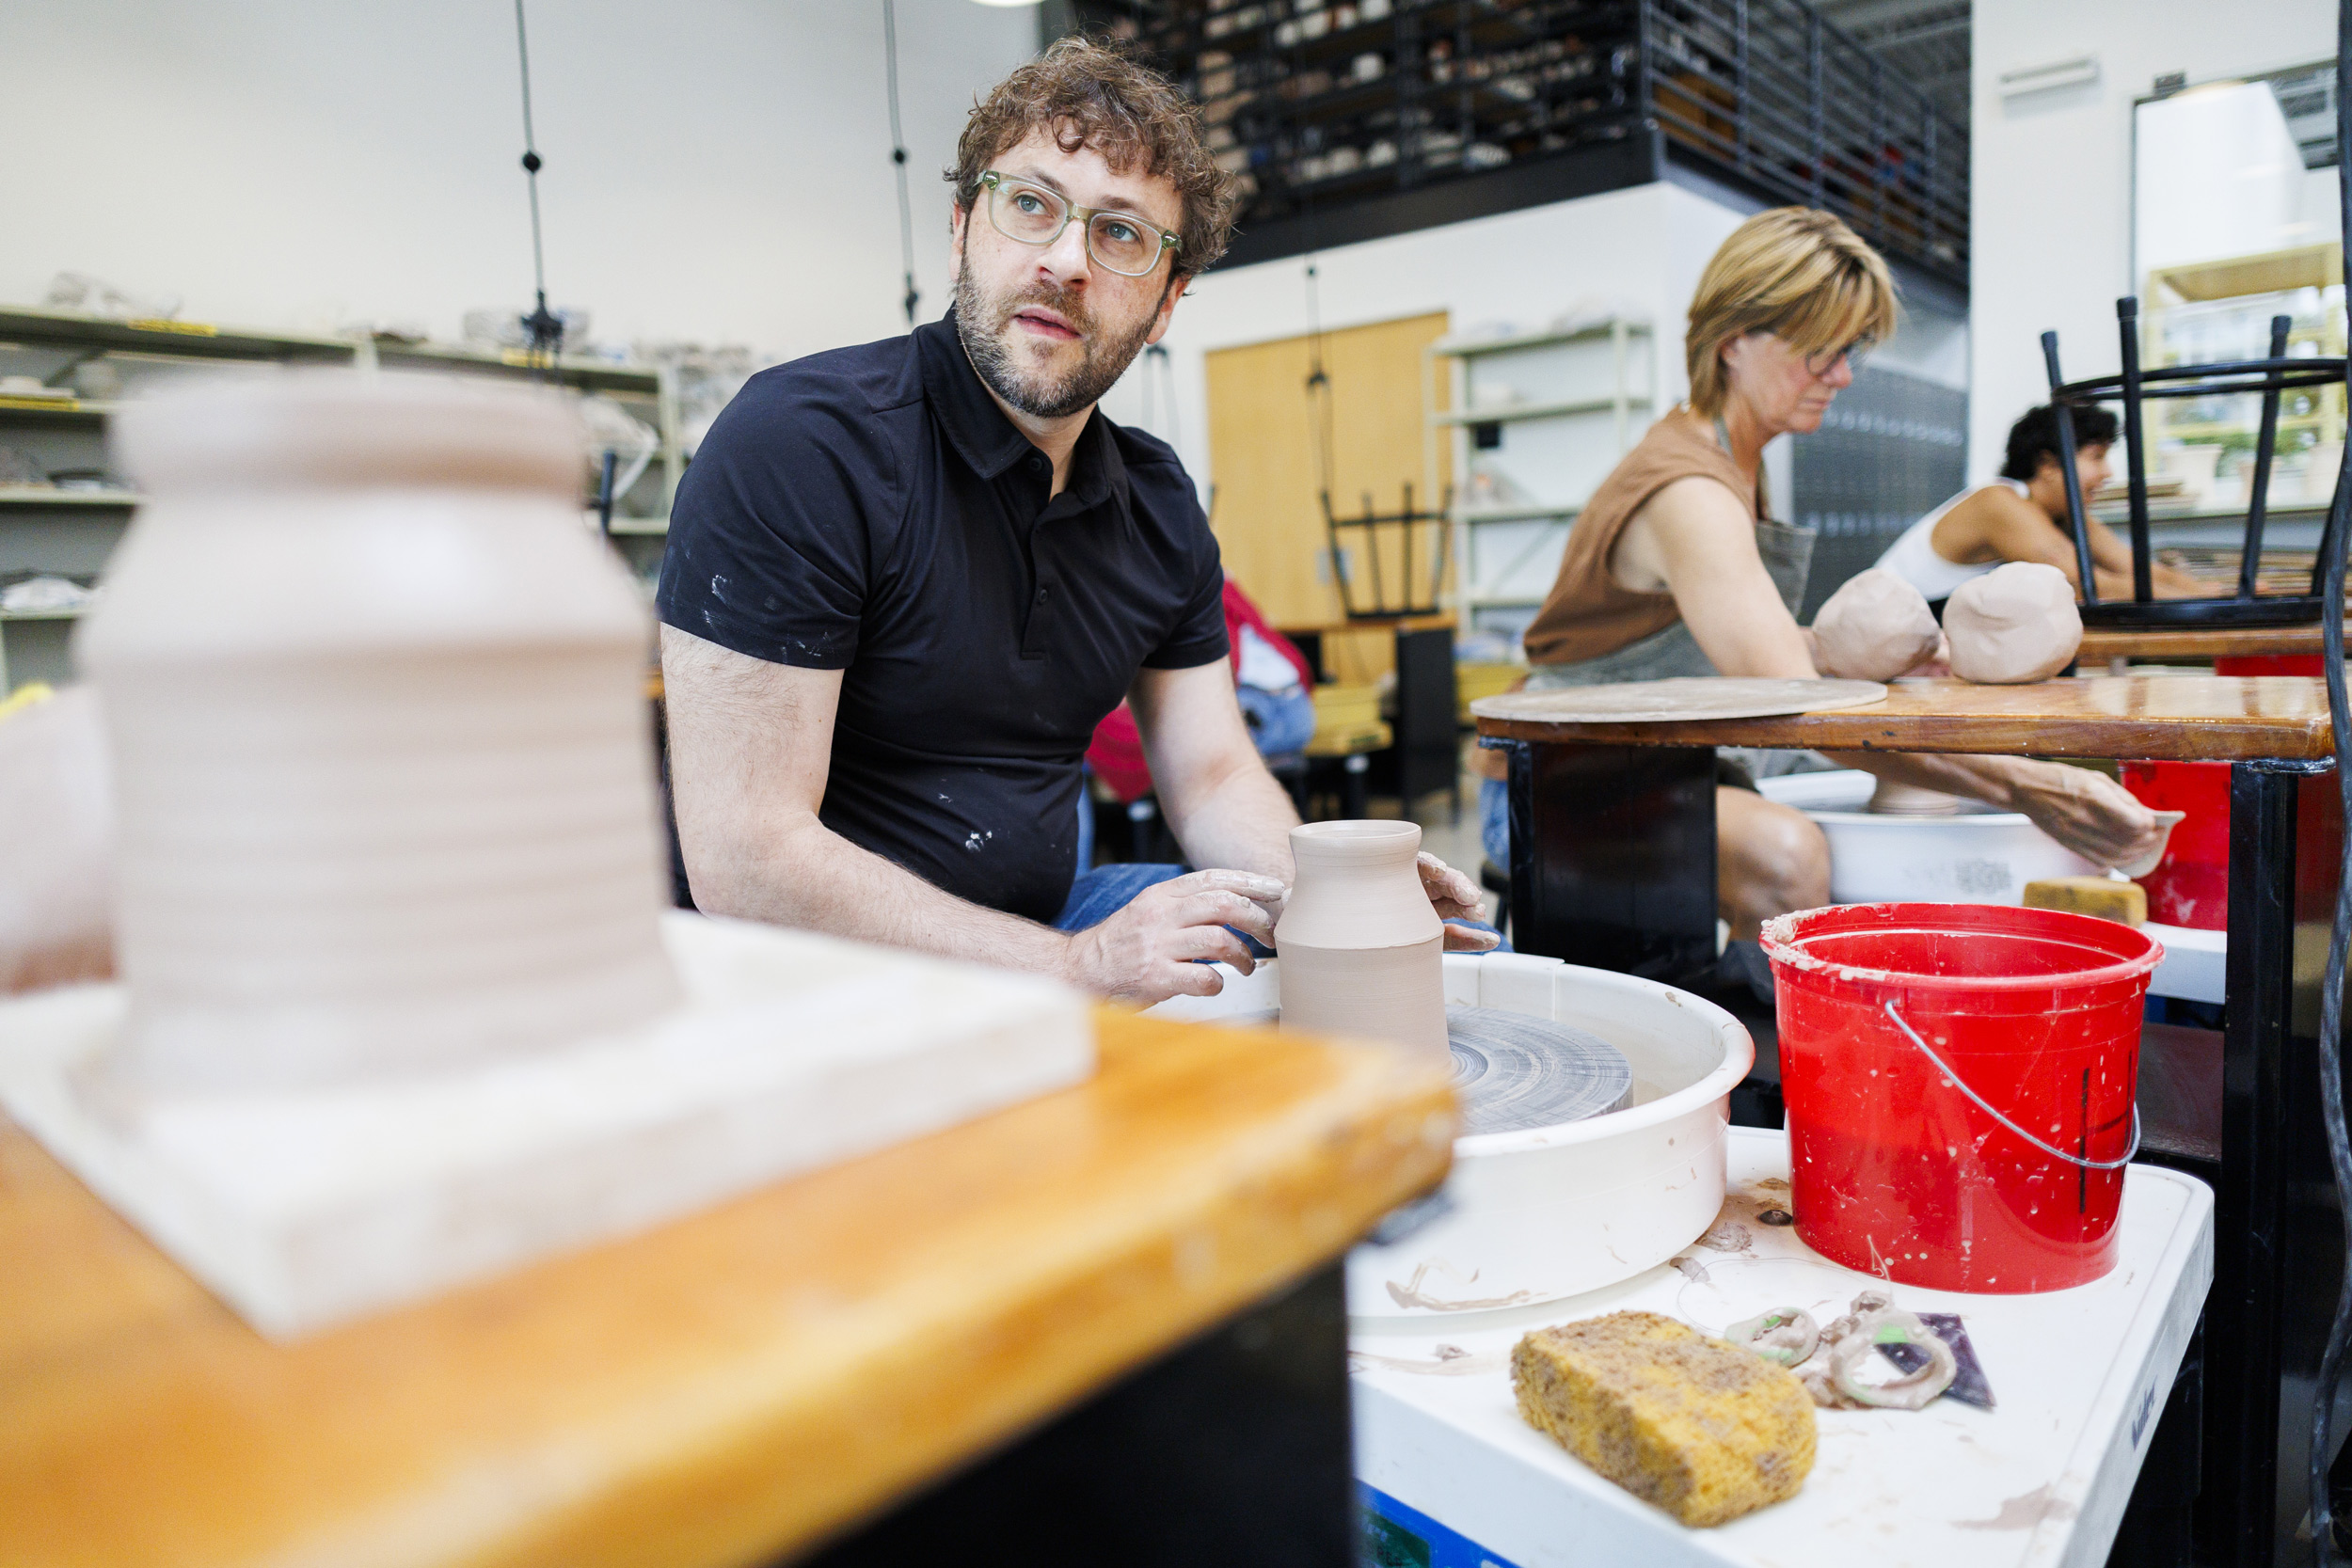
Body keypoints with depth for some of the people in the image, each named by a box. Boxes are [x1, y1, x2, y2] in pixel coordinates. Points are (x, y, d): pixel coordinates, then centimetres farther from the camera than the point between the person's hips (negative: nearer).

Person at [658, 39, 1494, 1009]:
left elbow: (1210, 773, 9)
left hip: (1049, 920, 7)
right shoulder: (799, 444, -20)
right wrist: (1075, 968, -25)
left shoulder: (1159, 503, 4)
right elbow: (744, 860, -24)